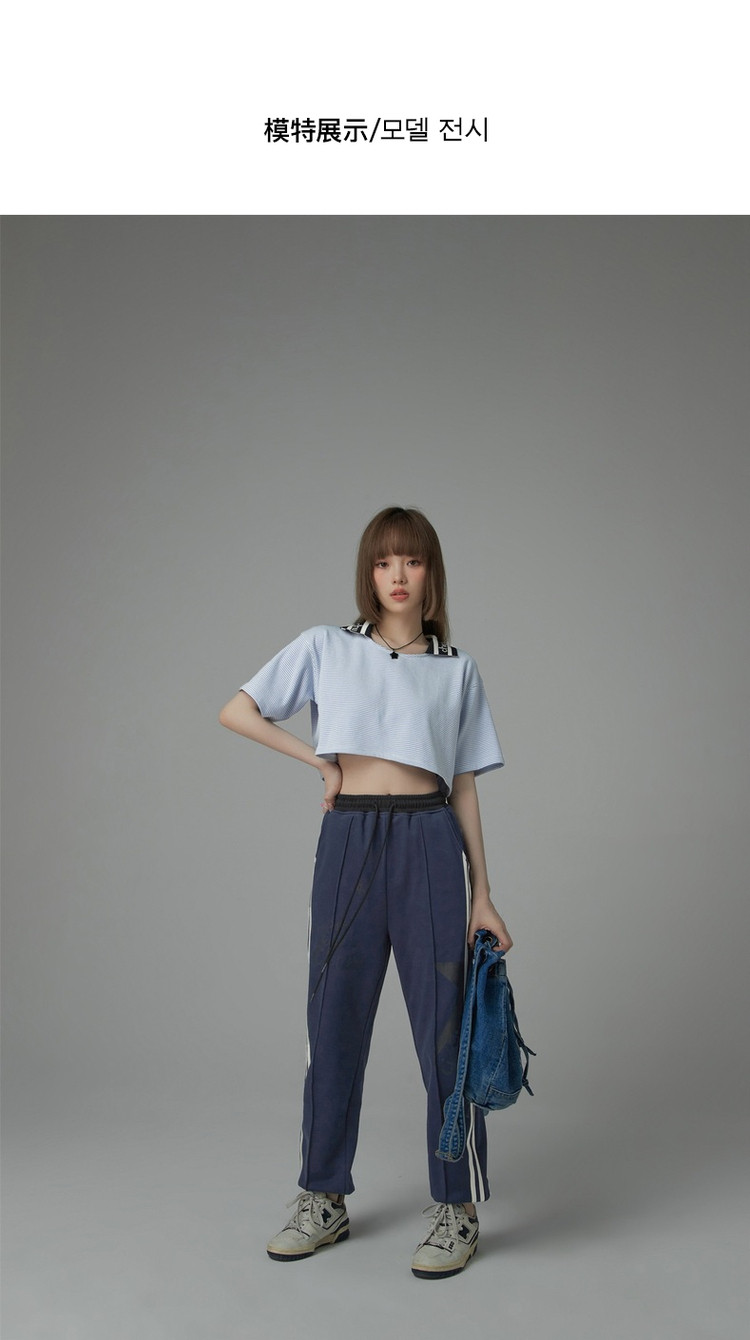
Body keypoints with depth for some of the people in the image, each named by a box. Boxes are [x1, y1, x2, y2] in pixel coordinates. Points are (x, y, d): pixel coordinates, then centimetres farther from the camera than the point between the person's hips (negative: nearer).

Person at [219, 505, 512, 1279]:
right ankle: (325, 1201, 23)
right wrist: (319, 760, 0)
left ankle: (458, 1209, 16)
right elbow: (235, 712, 6)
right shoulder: (326, 649, 6)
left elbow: (464, 788, 8)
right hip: (347, 843, 1)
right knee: (334, 1025, 8)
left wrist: (482, 896, 4)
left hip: (429, 844, 0)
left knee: (443, 1026, 2)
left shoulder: (457, 671, 8)